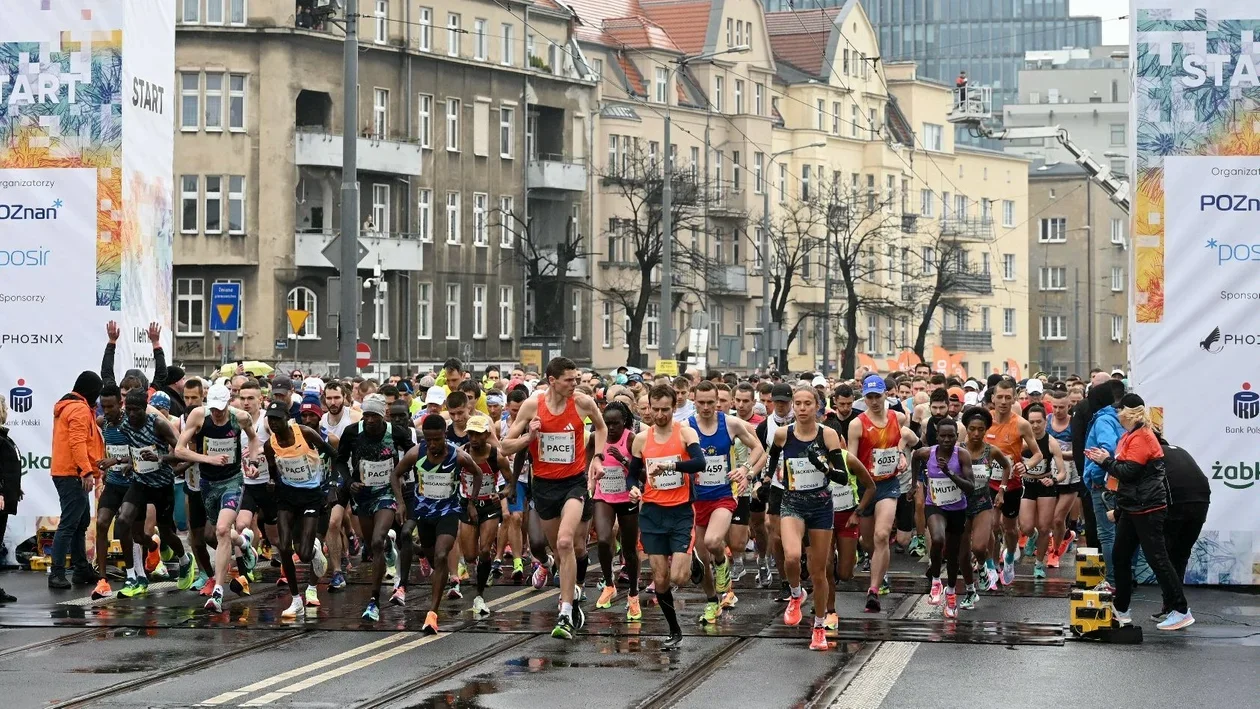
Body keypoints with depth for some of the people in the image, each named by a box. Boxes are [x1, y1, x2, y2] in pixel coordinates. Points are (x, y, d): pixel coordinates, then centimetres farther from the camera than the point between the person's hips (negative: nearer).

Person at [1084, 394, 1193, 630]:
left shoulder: (1141, 438, -16)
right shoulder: (1130, 437, 15)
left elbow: (1128, 472, -21)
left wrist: (1106, 461, -9)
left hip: (1147, 510, -10)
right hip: (1132, 509, 10)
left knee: (1157, 558, -9)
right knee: (1120, 557, 13)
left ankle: (1181, 611, -8)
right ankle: (1121, 609, 22)